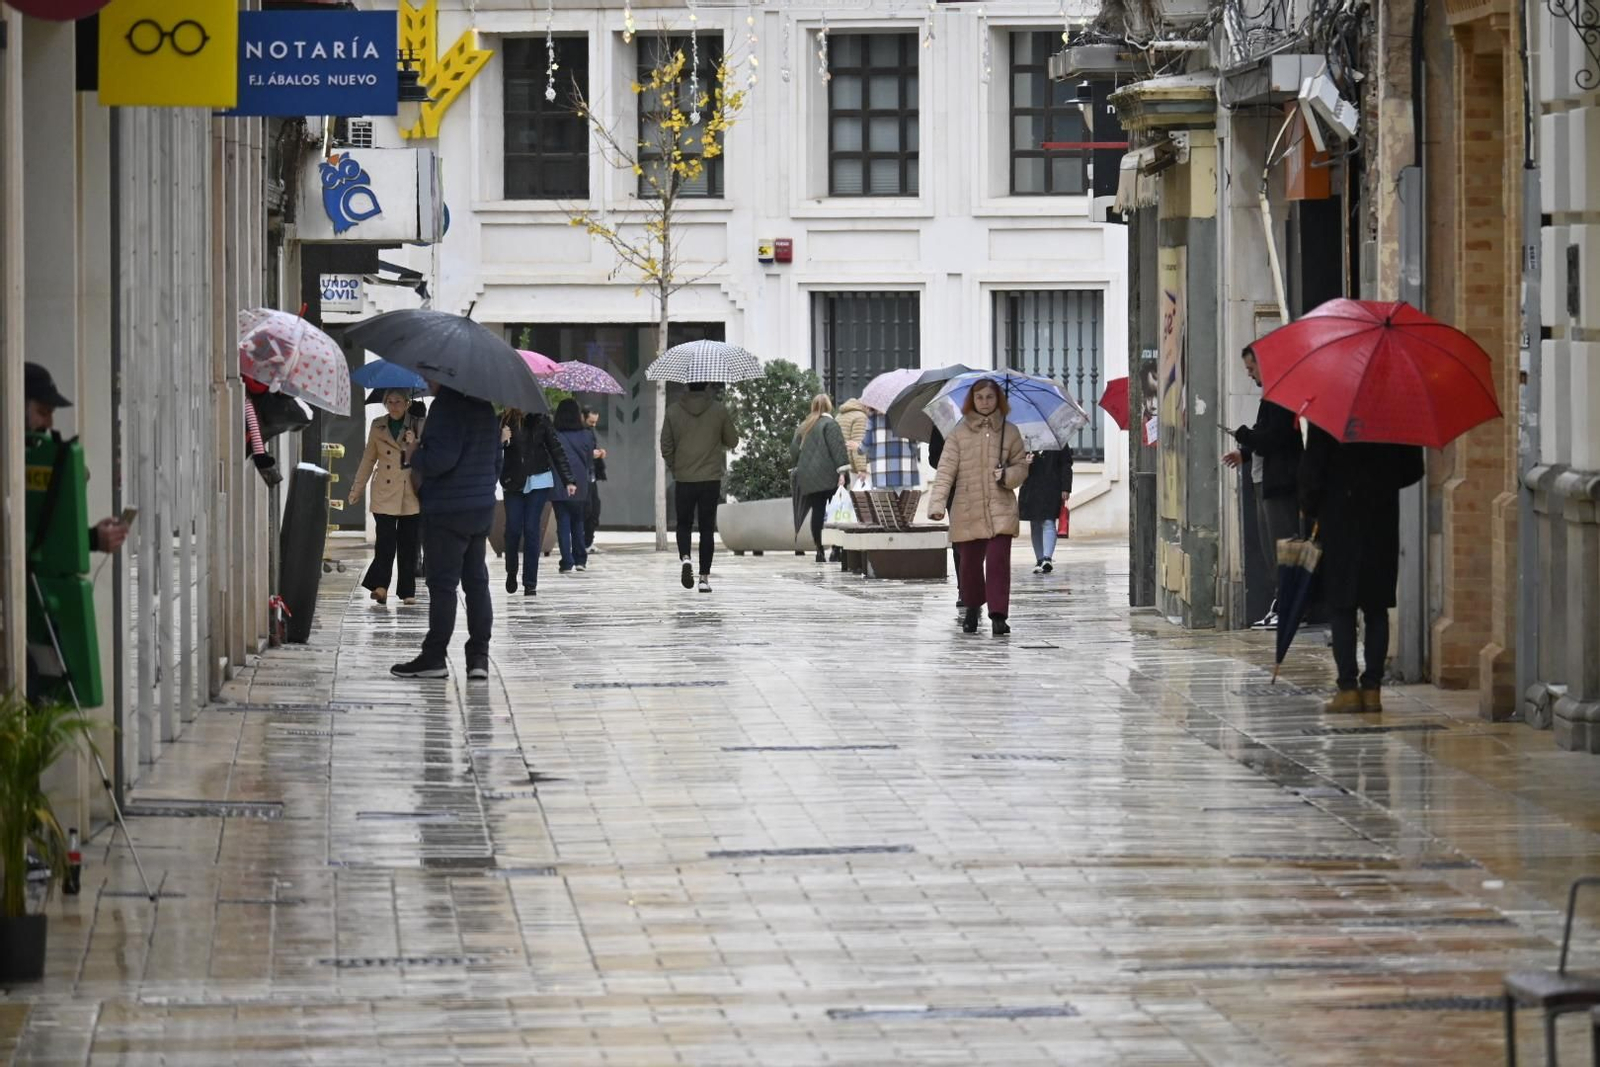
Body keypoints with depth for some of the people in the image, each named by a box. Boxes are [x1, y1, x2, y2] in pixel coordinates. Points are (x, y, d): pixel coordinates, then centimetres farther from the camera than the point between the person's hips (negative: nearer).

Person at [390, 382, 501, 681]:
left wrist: (414, 457, -8)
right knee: (476, 581, 10)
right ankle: (479, 656, 8)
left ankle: (434, 657, 1)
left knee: (442, 584, -3)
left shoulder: (447, 406, -17)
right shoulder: (485, 408, 12)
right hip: (483, 509, 8)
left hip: (447, 510, -8)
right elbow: (497, 458, 19)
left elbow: (441, 457, -26)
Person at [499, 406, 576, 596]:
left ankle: (530, 583, 3)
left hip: (538, 481, -1)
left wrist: (568, 480, -5)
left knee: (531, 529, -4)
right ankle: (511, 572, 25)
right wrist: (501, 442, -23)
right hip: (513, 483, 1)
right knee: (513, 528, -2)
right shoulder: (504, 422, -4)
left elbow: (556, 450, -2)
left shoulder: (540, 420, -4)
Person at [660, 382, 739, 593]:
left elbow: (666, 447, 0)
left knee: (684, 523, 15)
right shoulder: (718, 410, -5)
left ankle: (685, 558, -12)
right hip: (711, 479, 0)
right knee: (707, 528, 6)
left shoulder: (673, 411, -3)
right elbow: (732, 441, 6)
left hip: (683, 479, 1)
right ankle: (704, 577, 3)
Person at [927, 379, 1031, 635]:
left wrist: (1008, 475, -10)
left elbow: (1021, 466, 14)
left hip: (1000, 508, 0)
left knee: (998, 561, -13)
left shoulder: (1009, 432, 7)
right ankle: (972, 609, 29)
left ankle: (998, 615, -14)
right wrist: (937, 503, -15)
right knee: (970, 562, 7)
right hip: (968, 509, 0)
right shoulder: (959, 433, 2)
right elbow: (946, 470, -4)